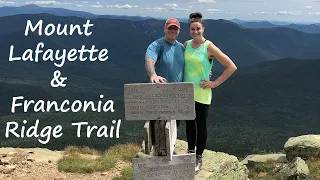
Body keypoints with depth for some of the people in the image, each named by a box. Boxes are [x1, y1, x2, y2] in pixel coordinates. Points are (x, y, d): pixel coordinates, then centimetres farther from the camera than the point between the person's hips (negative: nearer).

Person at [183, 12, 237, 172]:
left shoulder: (209, 47, -13)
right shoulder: (186, 45, 2)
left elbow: (231, 67, -14)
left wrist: (215, 83, -13)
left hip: (201, 93, -5)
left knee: (201, 125, 6)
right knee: (189, 124, 15)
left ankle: (199, 158, 18)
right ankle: (190, 153, 30)